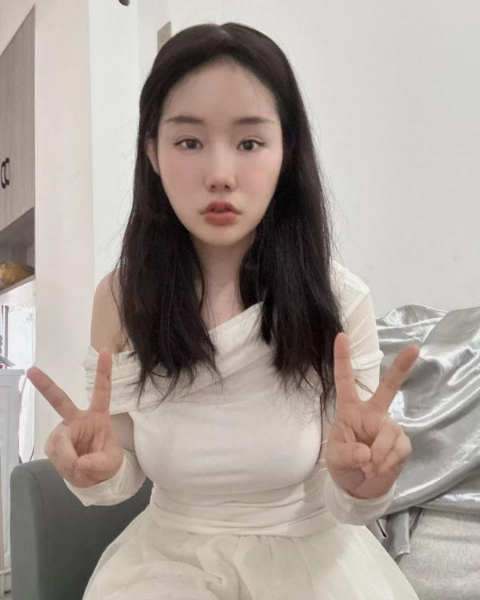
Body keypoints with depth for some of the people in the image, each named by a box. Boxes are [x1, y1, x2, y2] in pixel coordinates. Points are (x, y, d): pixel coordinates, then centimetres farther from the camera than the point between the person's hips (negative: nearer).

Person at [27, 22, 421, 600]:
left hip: (307, 552, 0)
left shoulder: (340, 298, -18)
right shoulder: (120, 296, -13)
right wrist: (98, 472, -26)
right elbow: (126, 476, -4)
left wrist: (361, 487, -33)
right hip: (169, 552, 1)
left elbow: (339, 507, -10)